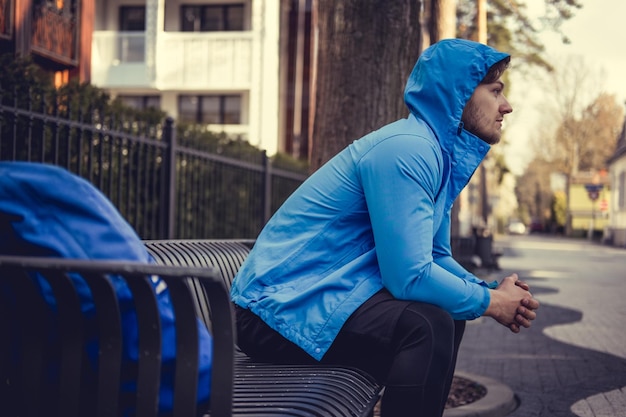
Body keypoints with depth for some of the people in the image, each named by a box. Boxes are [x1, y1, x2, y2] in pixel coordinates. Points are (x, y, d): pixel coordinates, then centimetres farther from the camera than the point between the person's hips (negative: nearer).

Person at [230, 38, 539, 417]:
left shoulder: (441, 153, 11)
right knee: (426, 325, -27)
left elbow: (437, 257, 17)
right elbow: (410, 275, -26)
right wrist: (489, 301, -10)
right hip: (282, 310, -10)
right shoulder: (407, 150, -20)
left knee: (446, 316, 16)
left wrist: (493, 292, -1)